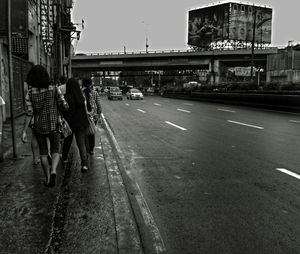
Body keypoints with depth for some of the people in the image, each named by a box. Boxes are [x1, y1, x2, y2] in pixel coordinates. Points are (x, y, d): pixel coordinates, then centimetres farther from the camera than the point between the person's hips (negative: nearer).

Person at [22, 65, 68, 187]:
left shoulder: (30, 93, -8)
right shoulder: (54, 89, -11)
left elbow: (29, 113, -11)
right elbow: (65, 106, -12)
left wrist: (24, 131, -6)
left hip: (39, 127, 1)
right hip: (53, 126, -1)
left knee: (43, 152, 18)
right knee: (55, 151, 13)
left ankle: (47, 179, 23)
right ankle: (53, 171, -16)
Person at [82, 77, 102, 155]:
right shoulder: (95, 93, -2)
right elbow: (99, 106, -2)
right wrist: (98, 114, 11)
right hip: (93, 116, 2)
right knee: (92, 133, 17)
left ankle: (87, 150, 5)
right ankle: (91, 150, 27)